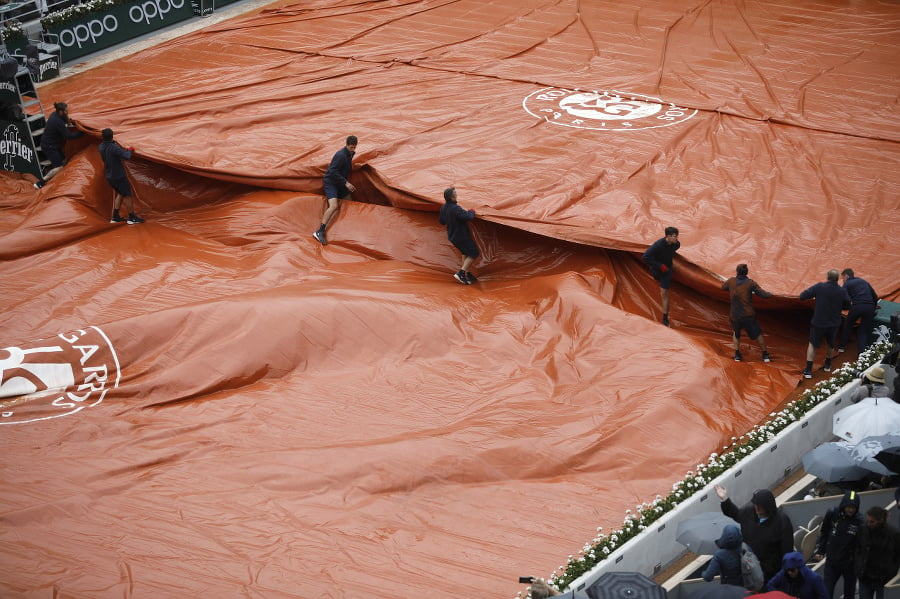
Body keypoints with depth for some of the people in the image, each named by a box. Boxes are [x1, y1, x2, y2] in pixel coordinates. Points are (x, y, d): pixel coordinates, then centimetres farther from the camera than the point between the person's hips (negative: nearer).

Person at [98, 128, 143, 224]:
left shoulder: (101, 146, -3)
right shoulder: (114, 148, -27)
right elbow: (127, 156, -32)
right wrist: (130, 151, -10)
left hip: (109, 176, 8)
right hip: (119, 176, -8)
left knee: (120, 194, 22)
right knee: (127, 195, 6)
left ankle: (115, 216, 21)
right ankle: (132, 218, 15)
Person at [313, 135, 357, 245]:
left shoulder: (350, 154, 6)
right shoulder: (341, 155, -24)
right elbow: (333, 172, -26)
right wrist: (346, 183, -26)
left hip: (340, 184, 10)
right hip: (331, 182, -10)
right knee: (334, 206, -25)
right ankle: (319, 232, -28)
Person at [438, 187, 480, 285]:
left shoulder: (443, 208, -1)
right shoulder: (456, 208, -29)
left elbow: (442, 221, 13)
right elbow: (468, 217, -34)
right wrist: (472, 212, -13)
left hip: (452, 236, 9)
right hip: (461, 236, -9)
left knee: (465, 253, 26)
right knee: (474, 254, 5)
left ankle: (468, 274, 27)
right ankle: (460, 273, -5)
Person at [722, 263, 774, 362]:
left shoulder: (731, 281, -3)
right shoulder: (750, 283, -10)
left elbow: (723, 287, 17)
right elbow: (762, 294, -9)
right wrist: (769, 294, 12)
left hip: (735, 316, 2)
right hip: (748, 315, -2)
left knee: (736, 334, 26)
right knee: (758, 334, 16)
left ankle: (737, 354, 14)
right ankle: (765, 355, 19)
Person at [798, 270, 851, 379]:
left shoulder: (819, 287, -16)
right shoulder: (842, 291, -11)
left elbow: (802, 296, -13)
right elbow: (847, 305, 2)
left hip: (818, 323, -2)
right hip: (834, 324, 2)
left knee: (812, 345, 11)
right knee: (831, 344, 27)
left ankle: (808, 370, 5)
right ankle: (827, 365, 43)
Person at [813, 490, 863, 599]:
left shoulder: (859, 521, -17)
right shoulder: (831, 514, -10)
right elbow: (823, 533, 5)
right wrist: (819, 551, 5)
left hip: (850, 564, -1)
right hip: (831, 561, 1)